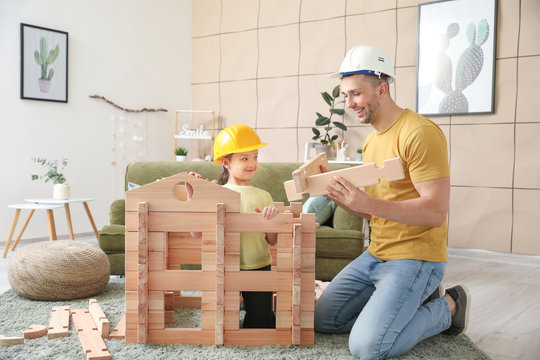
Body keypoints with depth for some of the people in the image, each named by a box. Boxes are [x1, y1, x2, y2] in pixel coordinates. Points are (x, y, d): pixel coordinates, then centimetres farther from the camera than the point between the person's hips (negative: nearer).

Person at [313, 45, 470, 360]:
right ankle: (416, 301, 16)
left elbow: (435, 212, -23)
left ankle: (448, 307, 5)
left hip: (415, 259, -9)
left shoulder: (420, 133, -16)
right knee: (322, 320, 6)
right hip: (375, 255, 9)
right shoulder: (372, 140, 13)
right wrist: (341, 199, -3)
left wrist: (368, 203, -30)